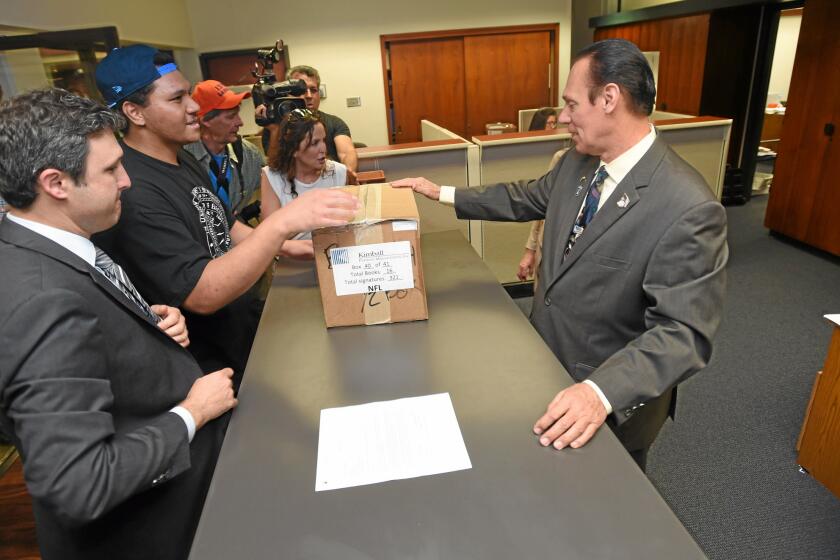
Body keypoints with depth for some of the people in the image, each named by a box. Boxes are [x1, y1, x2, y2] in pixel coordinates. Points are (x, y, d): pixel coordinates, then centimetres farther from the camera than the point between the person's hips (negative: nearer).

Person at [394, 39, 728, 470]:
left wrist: (602, 393, -42)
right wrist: (443, 194, 10)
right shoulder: (576, 163, -6)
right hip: (547, 365, 6)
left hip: (614, 400, -6)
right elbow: (528, 198, 10)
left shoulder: (689, 210, -30)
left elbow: (683, 332, -31)